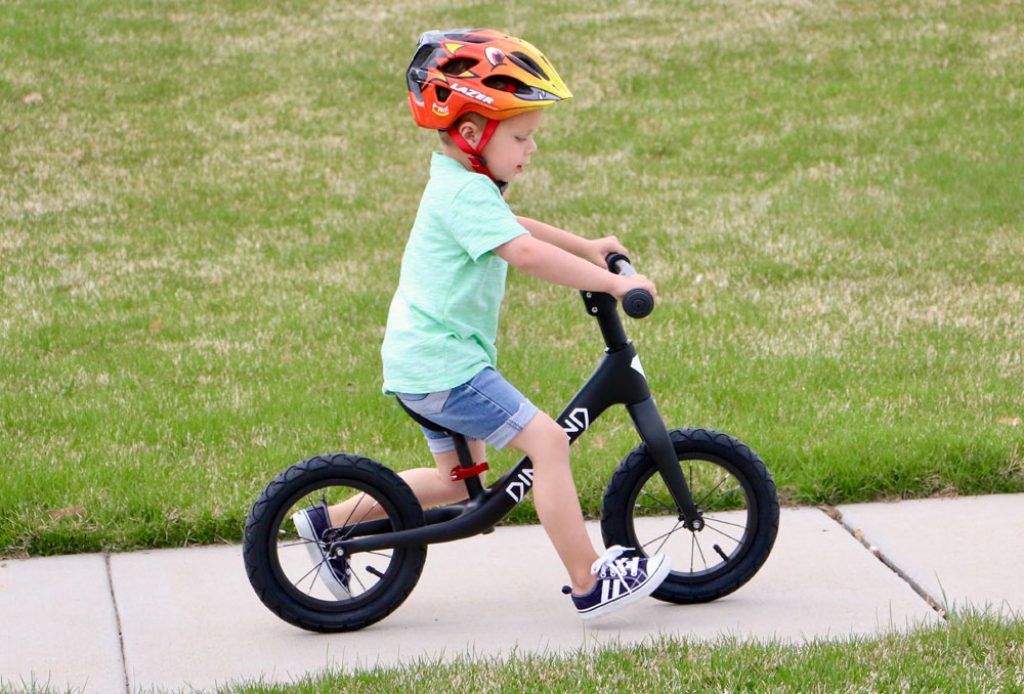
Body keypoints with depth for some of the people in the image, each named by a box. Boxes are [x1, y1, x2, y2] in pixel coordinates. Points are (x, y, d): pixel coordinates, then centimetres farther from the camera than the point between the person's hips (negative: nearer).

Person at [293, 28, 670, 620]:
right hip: (443, 365, -11)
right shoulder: (465, 193, -19)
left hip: (421, 361, 11)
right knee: (547, 441, -14)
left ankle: (329, 522, 27)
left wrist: (588, 247, 35)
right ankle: (590, 584, -14)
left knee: (459, 480, 21)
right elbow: (526, 253, -31)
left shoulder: (462, 185, 16)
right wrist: (612, 283, -28)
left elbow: (513, 227, 35)